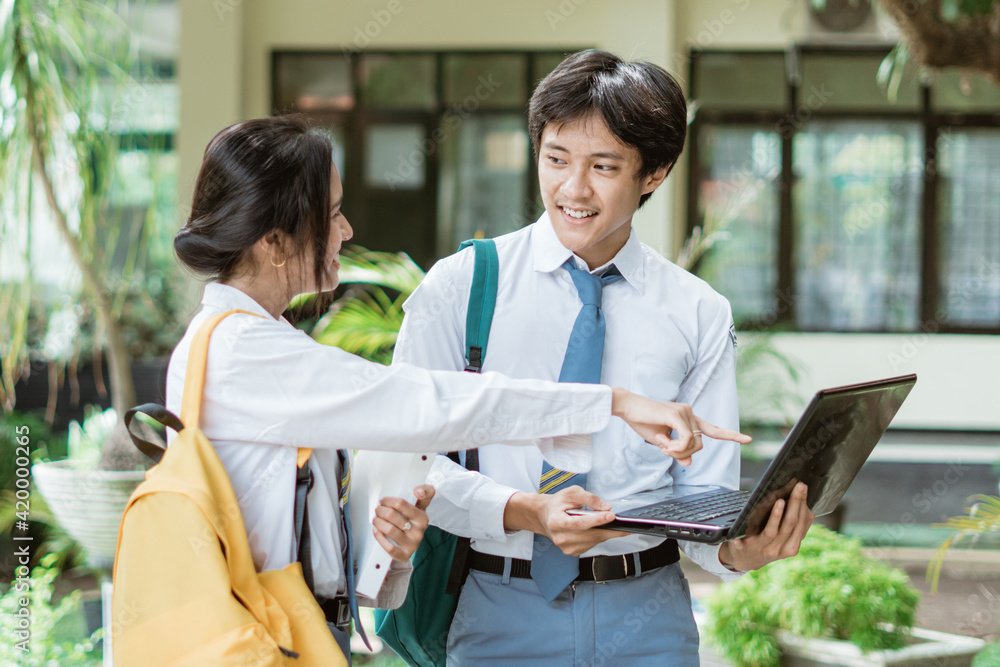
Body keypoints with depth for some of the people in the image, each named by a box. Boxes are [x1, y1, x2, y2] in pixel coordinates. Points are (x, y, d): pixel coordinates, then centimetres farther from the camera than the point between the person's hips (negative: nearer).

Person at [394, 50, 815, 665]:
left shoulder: (700, 315, 4)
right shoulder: (461, 286, 0)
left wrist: (738, 549, -22)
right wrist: (522, 512, -24)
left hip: (647, 618, 1)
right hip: (503, 614, -1)